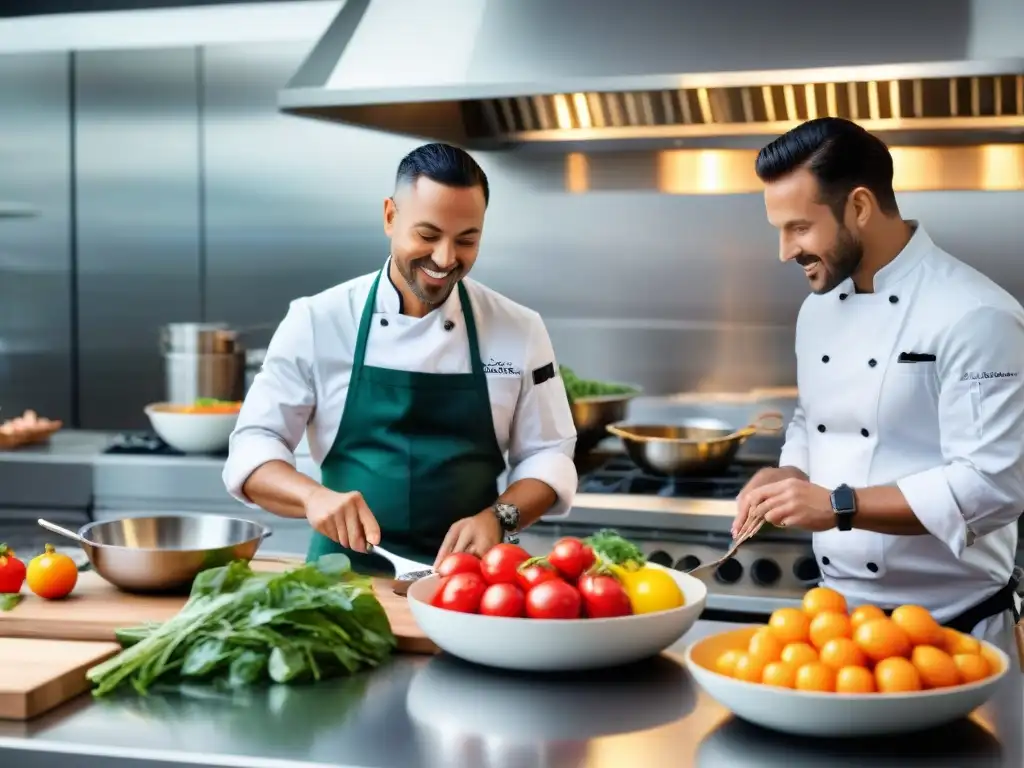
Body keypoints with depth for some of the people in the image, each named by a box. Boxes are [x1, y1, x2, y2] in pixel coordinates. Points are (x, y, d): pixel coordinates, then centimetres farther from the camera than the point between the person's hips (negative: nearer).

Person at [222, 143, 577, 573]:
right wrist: (314, 496, -21)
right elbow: (253, 446, -1)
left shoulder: (520, 331, 3)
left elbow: (548, 456, 7)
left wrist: (498, 518, -12)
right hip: (344, 576, 0)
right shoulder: (317, 321, 0)